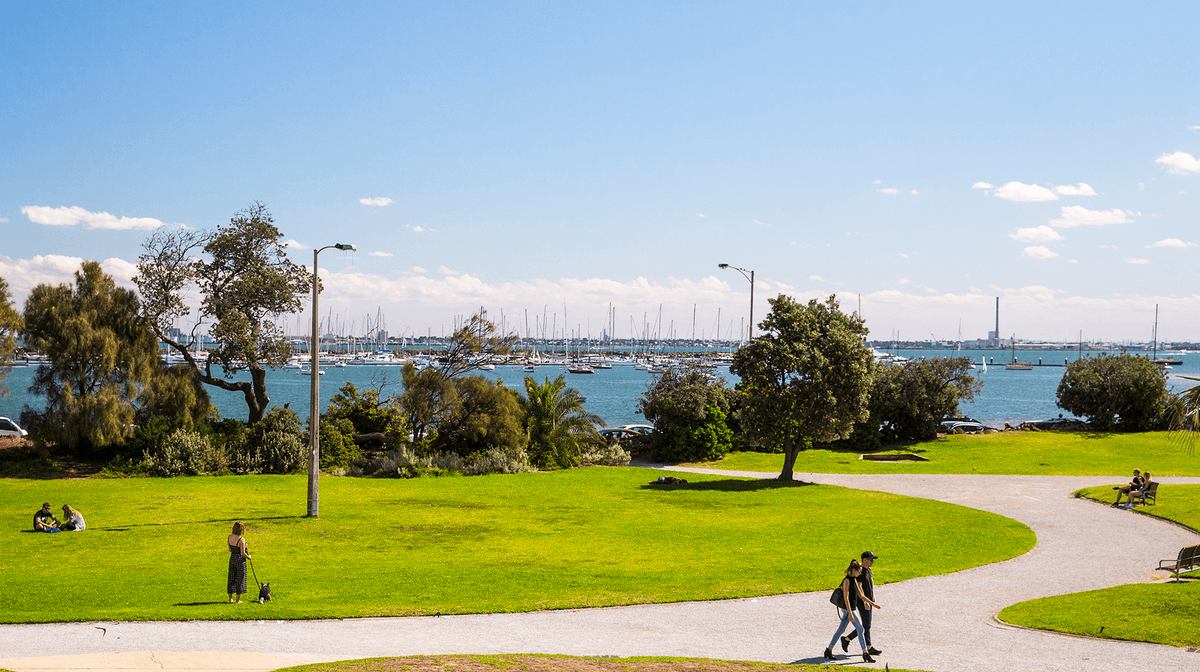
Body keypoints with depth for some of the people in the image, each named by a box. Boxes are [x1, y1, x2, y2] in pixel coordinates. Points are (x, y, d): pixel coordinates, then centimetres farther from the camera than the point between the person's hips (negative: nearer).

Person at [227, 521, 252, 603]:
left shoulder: (229, 537, 0)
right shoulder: (241, 539, -21)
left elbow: (230, 550, 9)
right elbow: (243, 553, -18)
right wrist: (248, 557, 1)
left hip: (232, 559, 6)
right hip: (240, 560, -6)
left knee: (231, 578, 15)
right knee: (240, 579, 6)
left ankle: (230, 599, 20)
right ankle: (238, 599, 12)